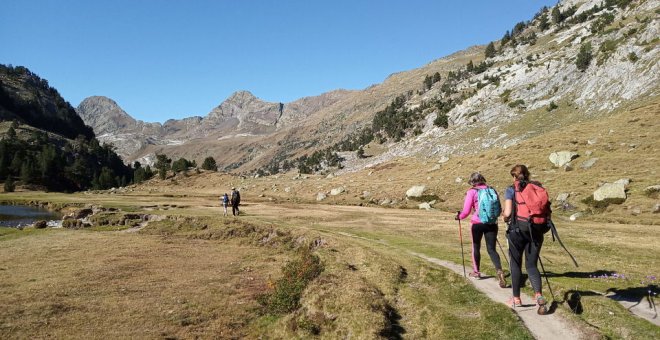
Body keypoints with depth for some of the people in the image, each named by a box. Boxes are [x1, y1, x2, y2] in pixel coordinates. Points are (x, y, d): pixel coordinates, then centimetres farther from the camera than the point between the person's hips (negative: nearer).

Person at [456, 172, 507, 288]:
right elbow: (499, 209, 13)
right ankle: (499, 271, -18)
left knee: (476, 247, 17)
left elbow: (466, 211, -9)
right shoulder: (492, 190, 7)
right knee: (491, 249, 4)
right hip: (492, 223, 3)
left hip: (477, 223, -3)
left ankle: (476, 272, 30)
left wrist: (459, 216, 11)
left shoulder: (472, 192, -6)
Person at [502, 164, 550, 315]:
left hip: (517, 230, -3)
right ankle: (538, 294, -12)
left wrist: (506, 218, 9)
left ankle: (516, 298, 21)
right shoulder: (538, 188, 8)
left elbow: (507, 213, -13)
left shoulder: (511, 190, -3)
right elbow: (547, 212, 4)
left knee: (516, 264, 13)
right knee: (532, 265, 11)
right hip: (536, 231, 3)